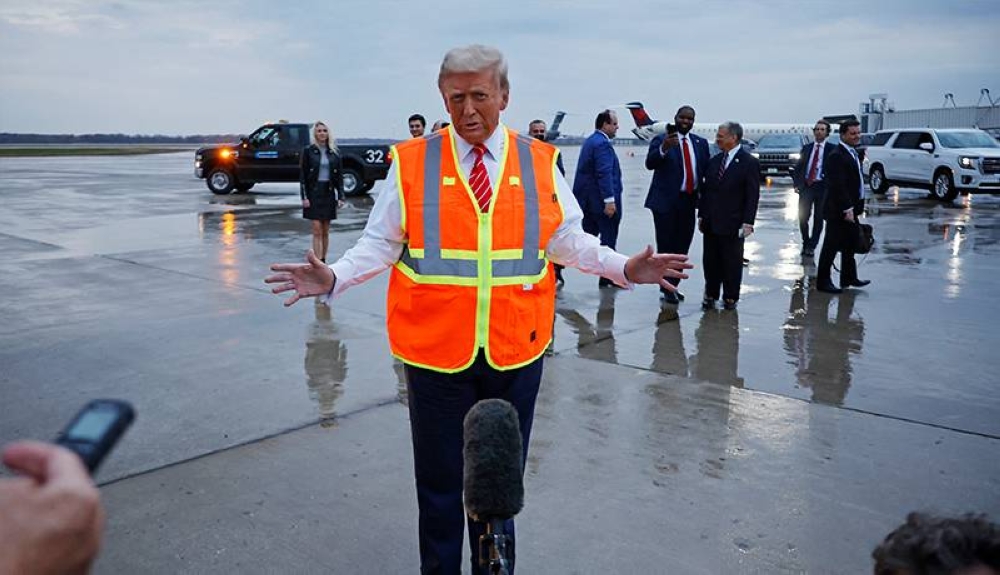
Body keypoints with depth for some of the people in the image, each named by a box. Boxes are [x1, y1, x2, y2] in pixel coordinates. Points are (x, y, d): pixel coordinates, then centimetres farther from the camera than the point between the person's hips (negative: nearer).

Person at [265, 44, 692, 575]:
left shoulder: (540, 162, 1)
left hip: (516, 352, 2)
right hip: (436, 352, -1)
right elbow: (381, 243, -1)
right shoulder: (410, 163, -3)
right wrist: (334, 277, -17)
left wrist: (625, 268, -7)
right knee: (439, 481, 13)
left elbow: (567, 240, 5)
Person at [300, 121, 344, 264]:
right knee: (317, 230, -7)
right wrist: (304, 196, -9)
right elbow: (302, 174, -3)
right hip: (314, 193, -3)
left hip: (329, 193, 3)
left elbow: (339, 175, 7)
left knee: (325, 231, 8)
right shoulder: (308, 151, -1)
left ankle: (323, 261, 18)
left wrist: (340, 196, 0)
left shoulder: (334, 152, 6)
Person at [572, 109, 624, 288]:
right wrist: (609, 200, -26)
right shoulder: (602, 143, -16)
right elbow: (604, 173, -23)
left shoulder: (590, 141, 16)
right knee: (608, 239, 1)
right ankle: (607, 278, 8)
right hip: (601, 201, -9)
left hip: (588, 199, 9)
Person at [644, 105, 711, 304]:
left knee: (682, 247, 12)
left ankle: (673, 286, 23)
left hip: (689, 202, 5)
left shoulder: (701, 143, 11)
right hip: (666, 202, -5)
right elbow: (650, 163, -20)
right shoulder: (661, 140, -4)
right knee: (666, 247, -1)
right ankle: (667, 289, 7)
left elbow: (706, 171, 11)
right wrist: (664, 148, -38)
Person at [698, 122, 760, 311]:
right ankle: (710, 295, 20)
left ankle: (730, 298, 16)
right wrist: (701, 215, 8)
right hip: (711, 223, 5)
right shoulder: (714, 161, 10)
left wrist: (747, 222, -14)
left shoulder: (749, 163, -6)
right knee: (710, 260, 10)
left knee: (732, 262, 5)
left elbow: (752, 196, -8)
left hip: (732, 224, -5)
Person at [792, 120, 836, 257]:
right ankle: (805, 243, 18)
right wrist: (796, 184, 1)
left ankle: (812, 246, 16)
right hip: (806, 185, 2)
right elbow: (798, 167, 11)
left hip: (822, 187, -2)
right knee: (803, 216, -3)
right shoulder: (806, 148, 11)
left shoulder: (832, 149, 1)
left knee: (818, 219, 4)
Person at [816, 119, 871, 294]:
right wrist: (847, 209, -23)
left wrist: (855, 207, 14)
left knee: (849, 246, 17)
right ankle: (823, 281, 7)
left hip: (850, 209, 10)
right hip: (839, 211, -10)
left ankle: (849, 278, 28)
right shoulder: (837, 156, -17)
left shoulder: (852, 153, 15)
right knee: (831, 247, -1)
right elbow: (838, 186, -22)